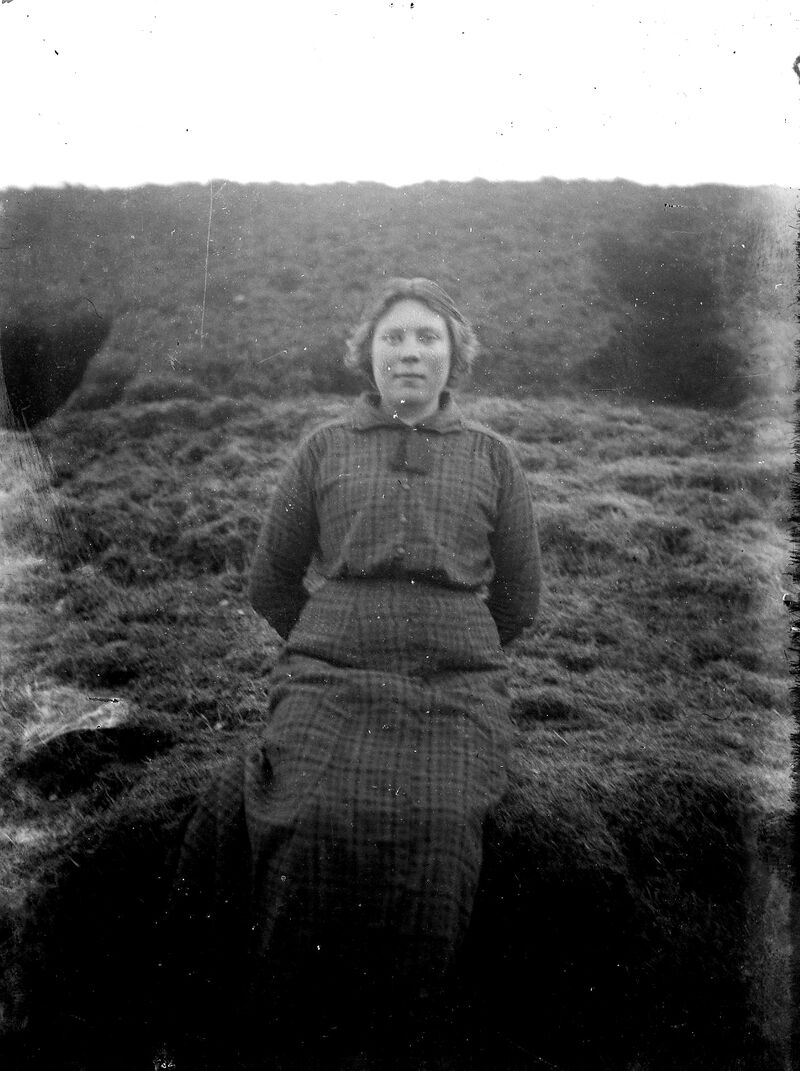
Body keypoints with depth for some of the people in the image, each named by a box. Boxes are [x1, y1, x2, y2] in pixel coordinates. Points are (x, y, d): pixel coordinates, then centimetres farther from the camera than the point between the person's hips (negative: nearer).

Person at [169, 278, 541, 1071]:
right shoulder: (324, 448, 12)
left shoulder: (491, 456, 11)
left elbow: (517, 601, 17)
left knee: (434, 840, -23)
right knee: (317, 831, -24)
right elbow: (270, 583, 16)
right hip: (331, 683, 0)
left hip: (454, 692, 0)